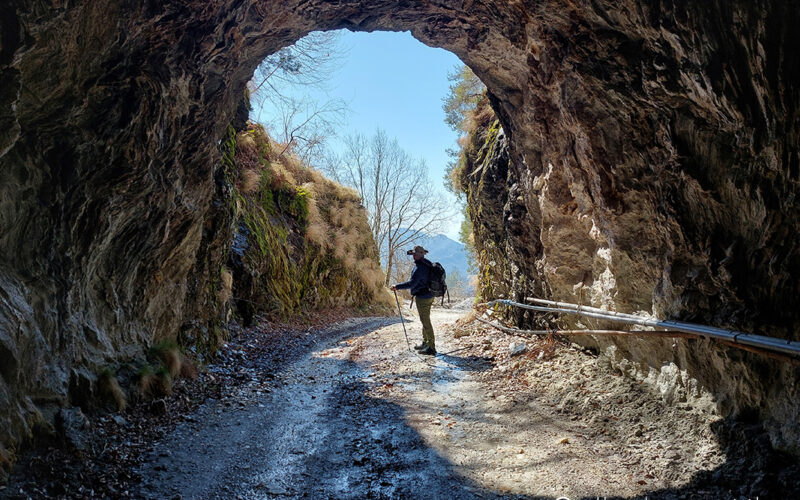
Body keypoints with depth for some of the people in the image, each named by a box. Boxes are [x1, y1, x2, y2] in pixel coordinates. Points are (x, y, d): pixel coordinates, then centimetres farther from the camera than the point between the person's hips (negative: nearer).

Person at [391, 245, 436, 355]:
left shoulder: (419, 267, -22)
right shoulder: (428, 264, 9)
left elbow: (412, 283, -28)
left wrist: (397, 287, -22)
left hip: (422, 298, -10)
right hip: (429, 296, 10)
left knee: (425, 321, -5)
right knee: (425, 320, 19)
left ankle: (431, 348, -2)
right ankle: (425, 343, 30)